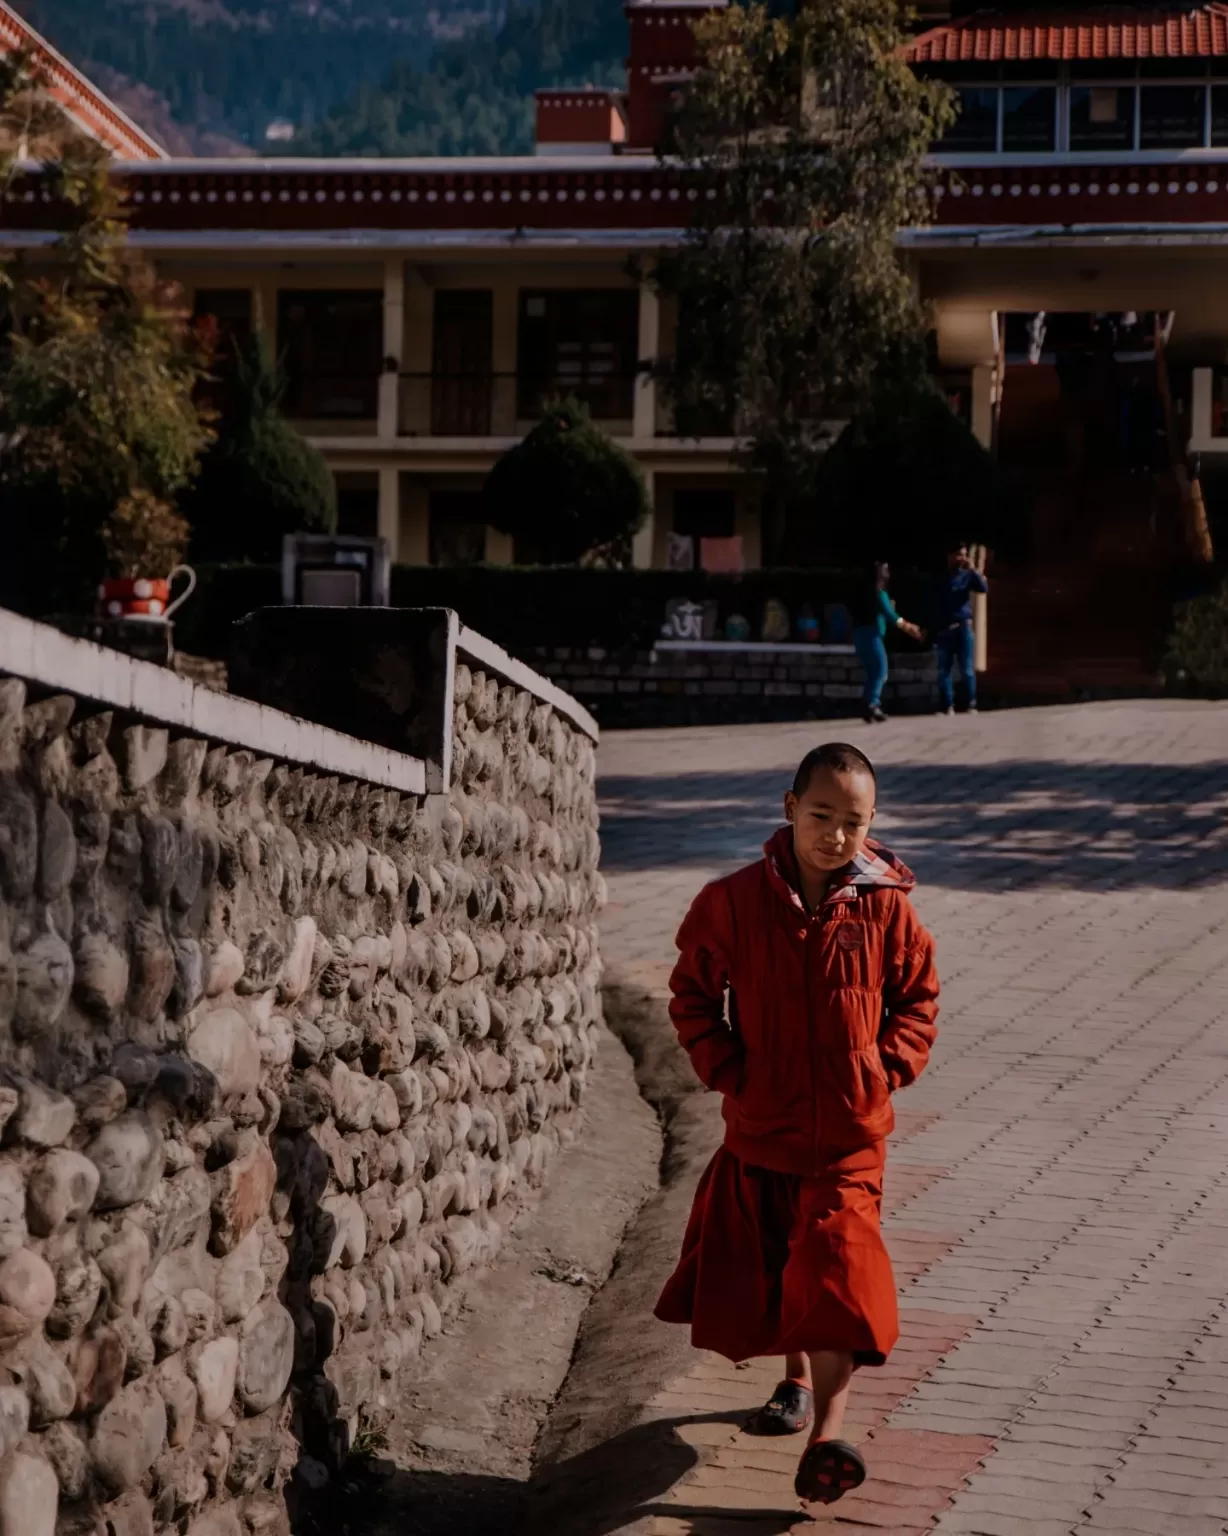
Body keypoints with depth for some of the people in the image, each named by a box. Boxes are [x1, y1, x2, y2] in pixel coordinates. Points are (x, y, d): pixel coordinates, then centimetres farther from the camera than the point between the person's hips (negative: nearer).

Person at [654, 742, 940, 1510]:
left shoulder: (886, 908, -7)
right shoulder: (736, 901, -8)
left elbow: (919, 997, 7)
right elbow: (693, 991, 5)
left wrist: (889, 1067, -6)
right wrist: (725, 1069, -5)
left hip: (851, 1135, -2)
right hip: (758, 1130, 2)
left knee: (839, 1270, -13)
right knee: (762, 1271, 16)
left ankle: (827, 1432, -12)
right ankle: (798, 1380, 42)